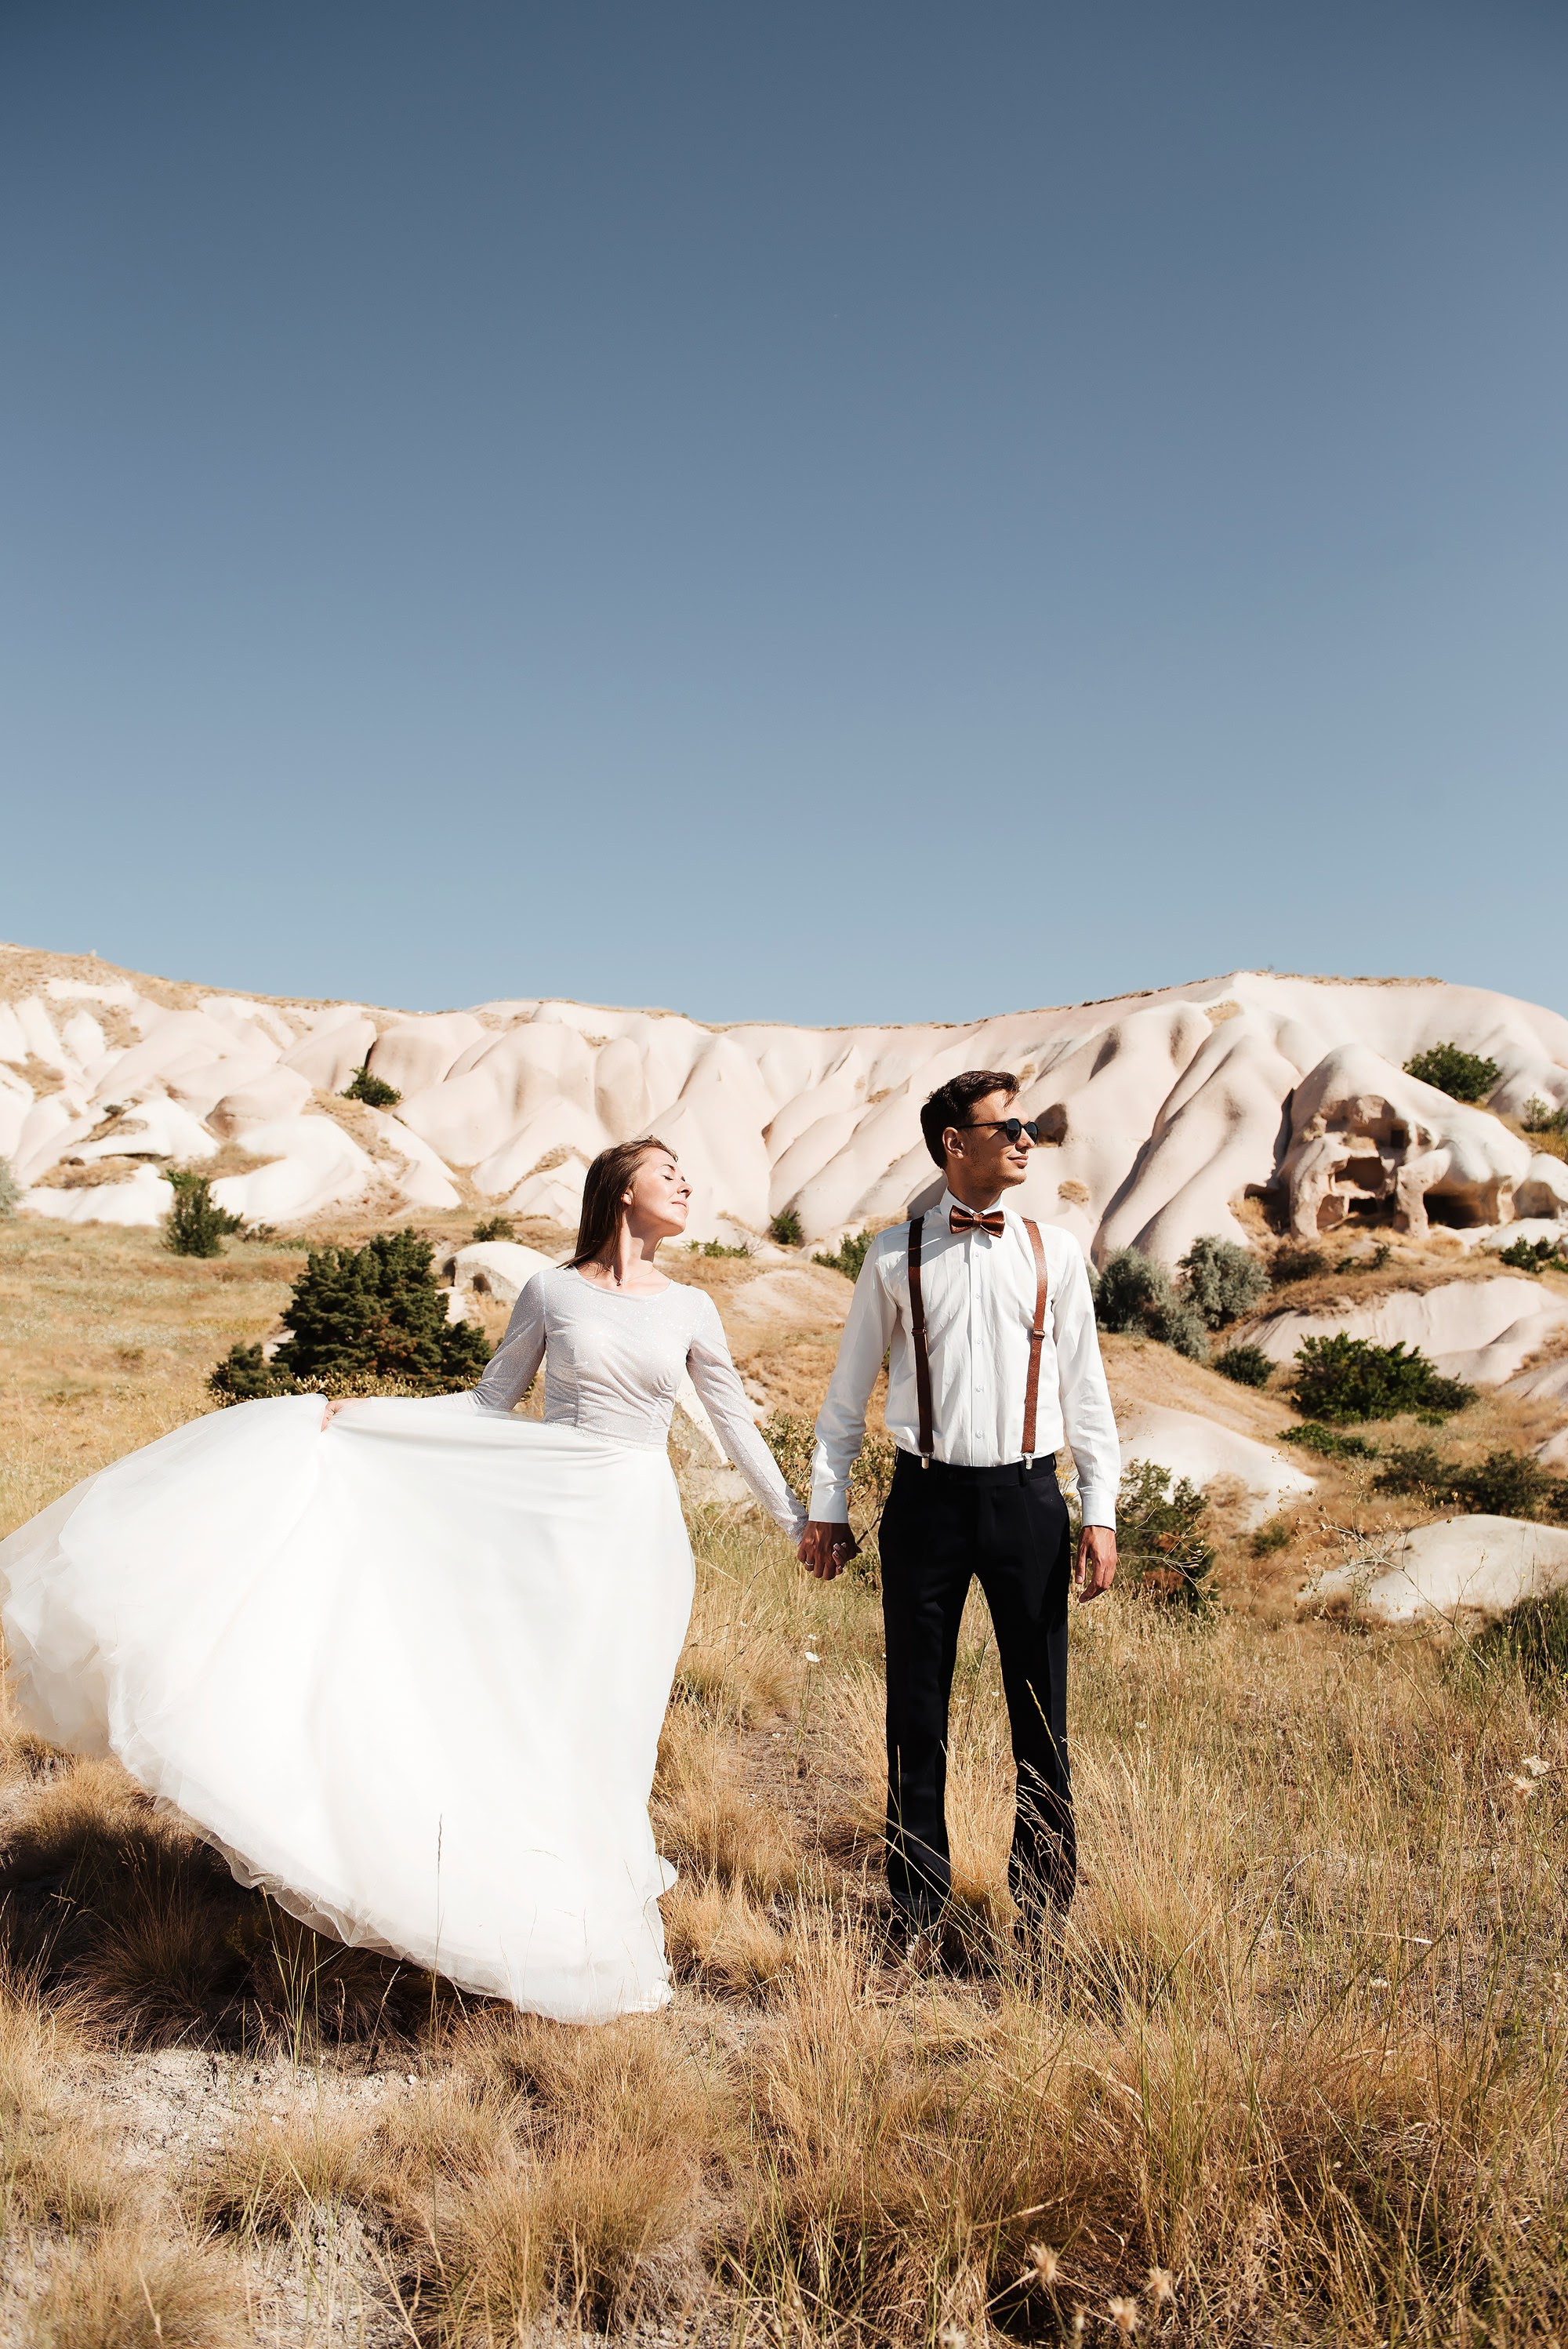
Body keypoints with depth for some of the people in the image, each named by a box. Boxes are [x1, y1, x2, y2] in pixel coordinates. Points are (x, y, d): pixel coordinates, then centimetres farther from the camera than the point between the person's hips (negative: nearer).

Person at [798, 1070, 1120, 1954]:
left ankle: (1044, 1908, 26)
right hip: (928, 1496, 0)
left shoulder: (1055, 1252, 5)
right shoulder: (896, 1255, 3)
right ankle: (920, 1913, 24)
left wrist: (1102, 1514, 1)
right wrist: (828, 1505, 8)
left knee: (1043, 1714, 7)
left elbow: (1085, 1387, 6)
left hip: (1027, 1496, 1)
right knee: (916, 1714, 7)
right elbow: (851, 1385, 9)